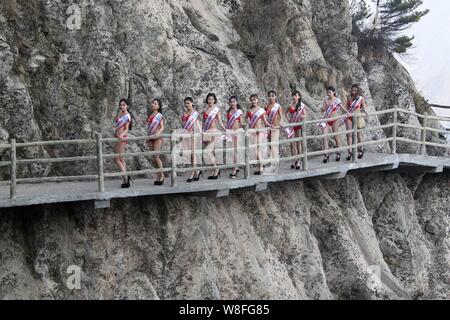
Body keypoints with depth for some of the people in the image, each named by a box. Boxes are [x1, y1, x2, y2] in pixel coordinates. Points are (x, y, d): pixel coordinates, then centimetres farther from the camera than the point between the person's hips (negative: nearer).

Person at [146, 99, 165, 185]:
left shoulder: (159, 116, -3)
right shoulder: (150, 115, 14)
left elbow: (162, 127, -7)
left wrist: (157, 134, -22)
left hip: (157, 138, -6)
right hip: (150, 138, 6)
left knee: (156, 156, -12)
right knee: (154, 158, 5)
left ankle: (162, 175, -2)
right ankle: (159, 176, 10)